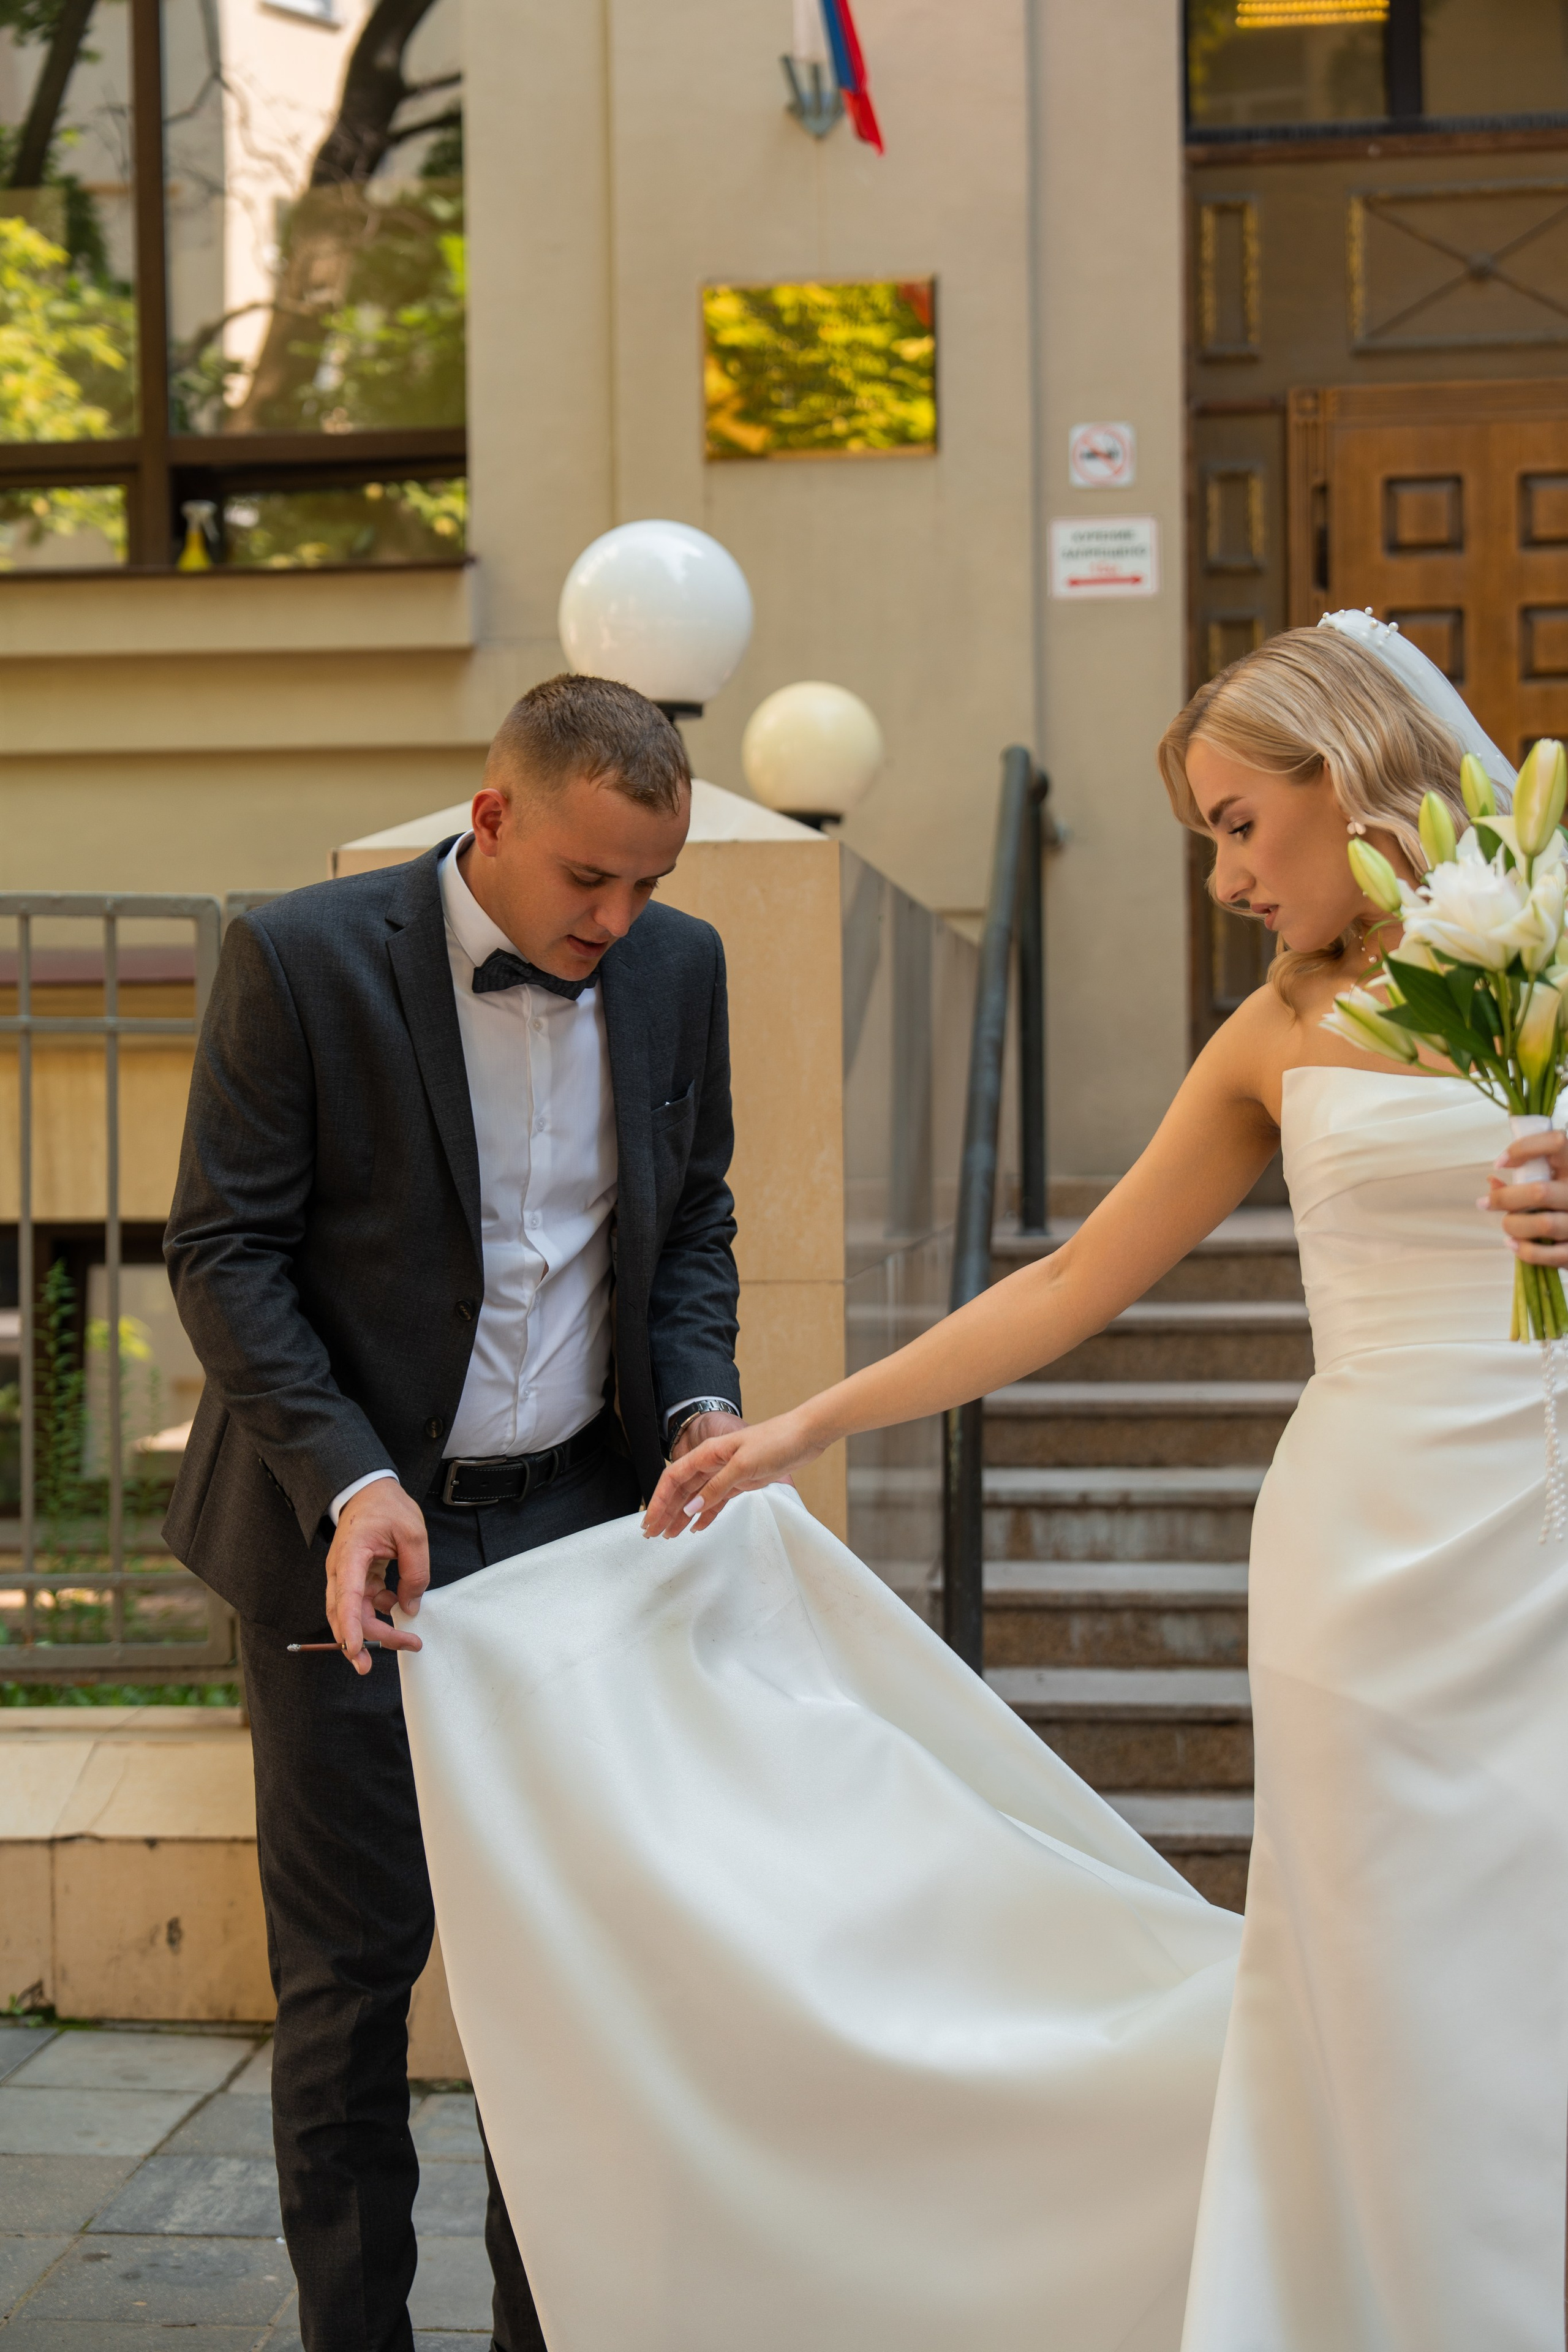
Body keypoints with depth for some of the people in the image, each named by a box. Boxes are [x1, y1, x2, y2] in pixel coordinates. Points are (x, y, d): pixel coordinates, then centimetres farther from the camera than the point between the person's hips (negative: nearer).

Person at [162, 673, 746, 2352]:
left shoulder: (677, 967, 3)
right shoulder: (298, 958, -10)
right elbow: (224, 1252, -10)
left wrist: (701, 1400, -3)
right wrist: (348, 1487, -21)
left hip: (580, 1521, 4)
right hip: (354, 1528, -3)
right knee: (351, 1960, 5)